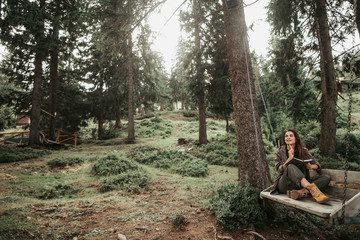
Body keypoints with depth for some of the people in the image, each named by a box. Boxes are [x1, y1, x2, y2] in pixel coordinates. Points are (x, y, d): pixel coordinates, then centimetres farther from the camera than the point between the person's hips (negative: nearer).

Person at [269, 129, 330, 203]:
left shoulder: (303, 150, 9)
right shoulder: (280, 152, 3)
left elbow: (317, 165, 11)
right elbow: (279, 170, -6)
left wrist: (310, 166, -12)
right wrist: (290, 158, -18)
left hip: (301, 184, 3)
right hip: (285, 185, -3)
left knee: (326, 178, -17)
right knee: (290, 167, -31)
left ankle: (300, 192, -38)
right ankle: (313, 189, -48)